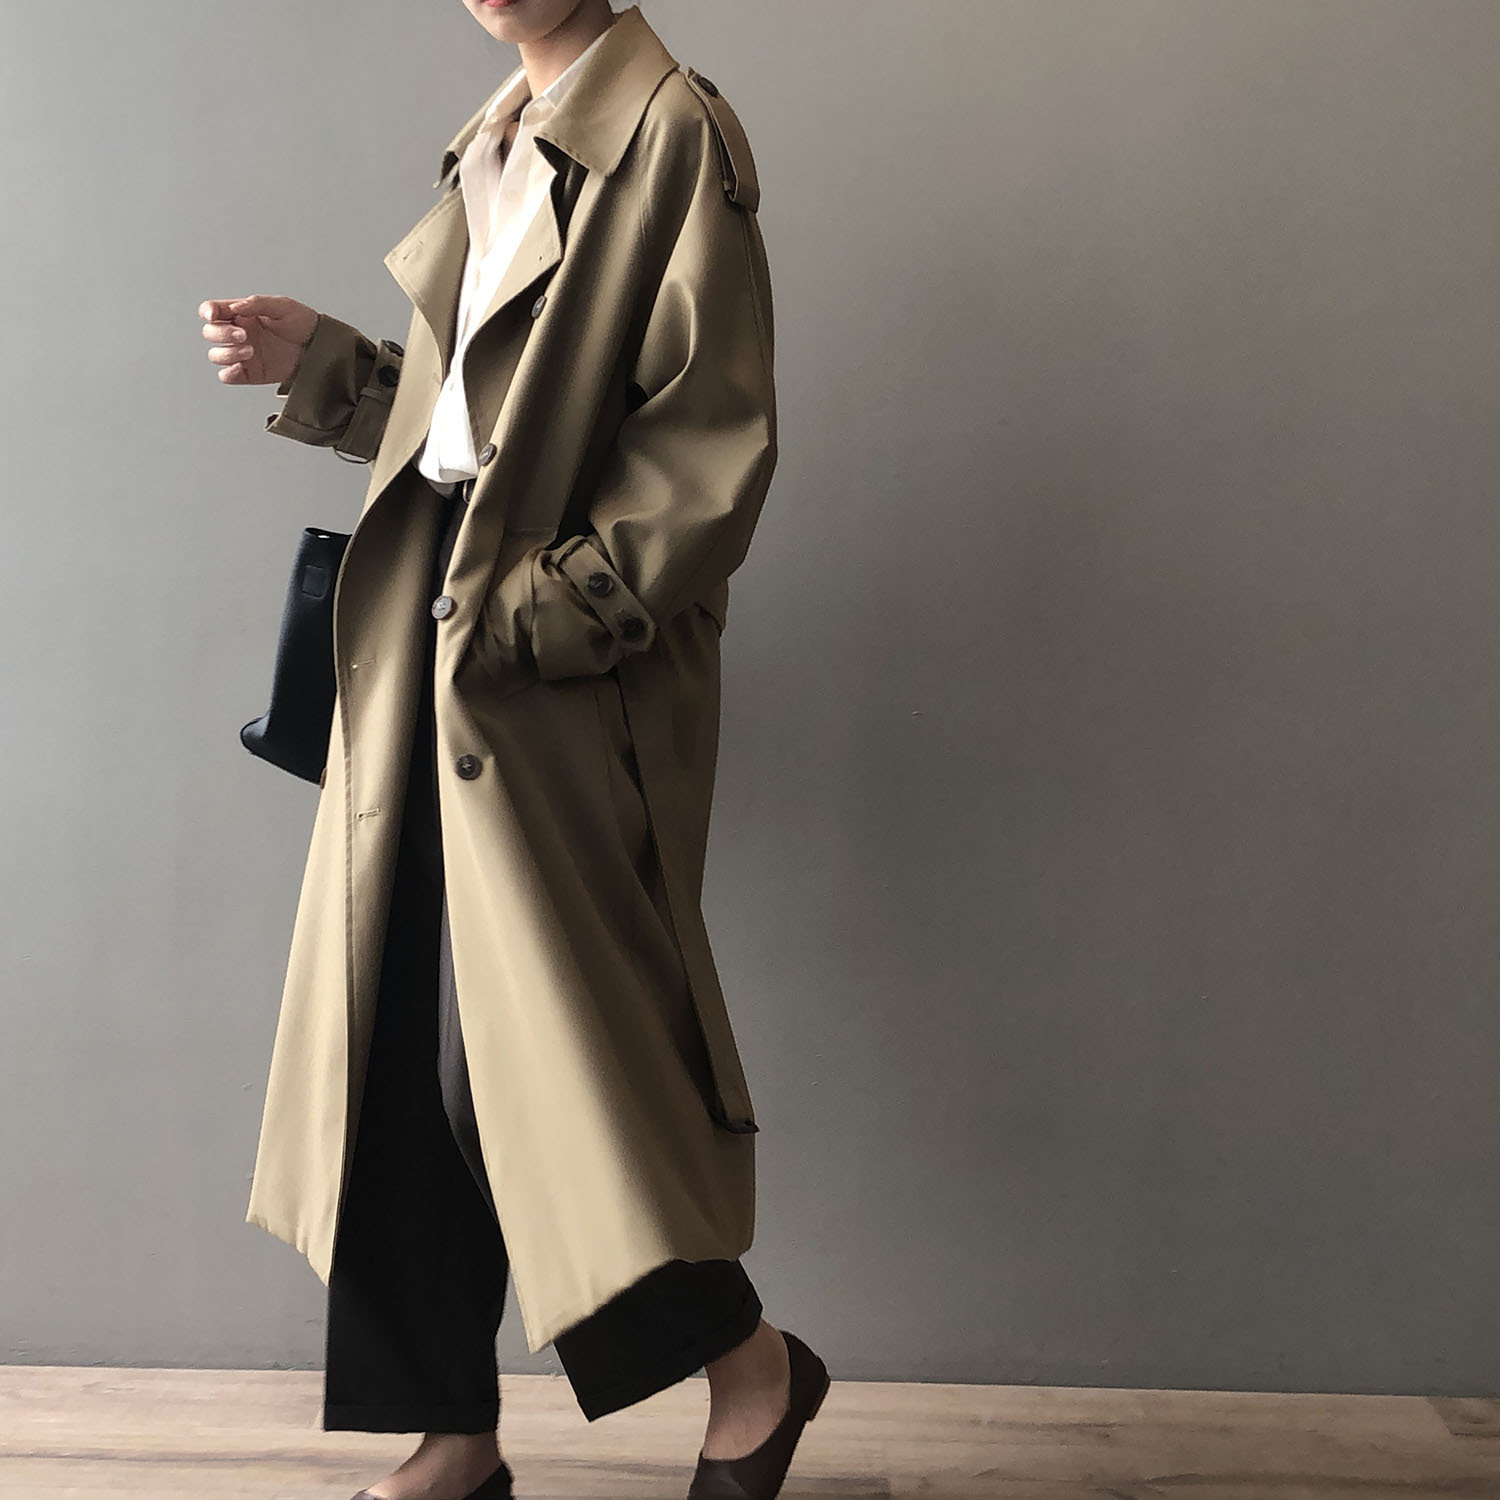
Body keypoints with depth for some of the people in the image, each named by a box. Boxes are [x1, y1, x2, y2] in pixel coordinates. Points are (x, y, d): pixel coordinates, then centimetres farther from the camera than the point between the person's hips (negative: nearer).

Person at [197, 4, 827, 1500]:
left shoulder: (673, 133, -6)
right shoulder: (493, 146, 19)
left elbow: (715, 442, -14)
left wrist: (533, 611, -18)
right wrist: (323, 363, 9)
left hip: (562, 676, -8)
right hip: (421, 652, 8)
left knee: (526, 1040, -5)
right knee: (399, 1045, 7)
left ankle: (748, 1368, 18)